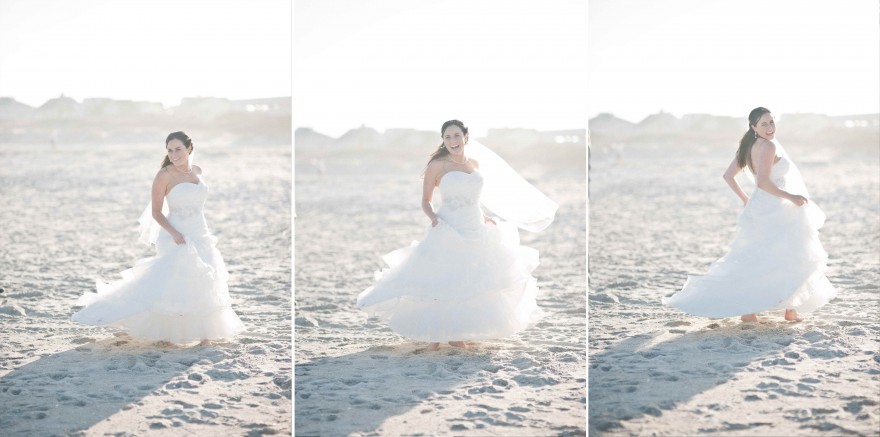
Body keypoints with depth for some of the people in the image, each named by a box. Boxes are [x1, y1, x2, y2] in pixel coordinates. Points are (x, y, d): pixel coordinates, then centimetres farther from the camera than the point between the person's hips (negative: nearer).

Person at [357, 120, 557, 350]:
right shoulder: (437, 165, -4)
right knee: (439, 284, -6)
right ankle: (434, 333, 6)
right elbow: (426, 201, 0)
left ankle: (457, 334, 16)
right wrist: (433, 217, -18)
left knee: (468, 286, 5)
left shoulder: (476, 163, 11)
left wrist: (484, 218, 20)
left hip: (475, 233, 5)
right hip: (446, 233, -5)